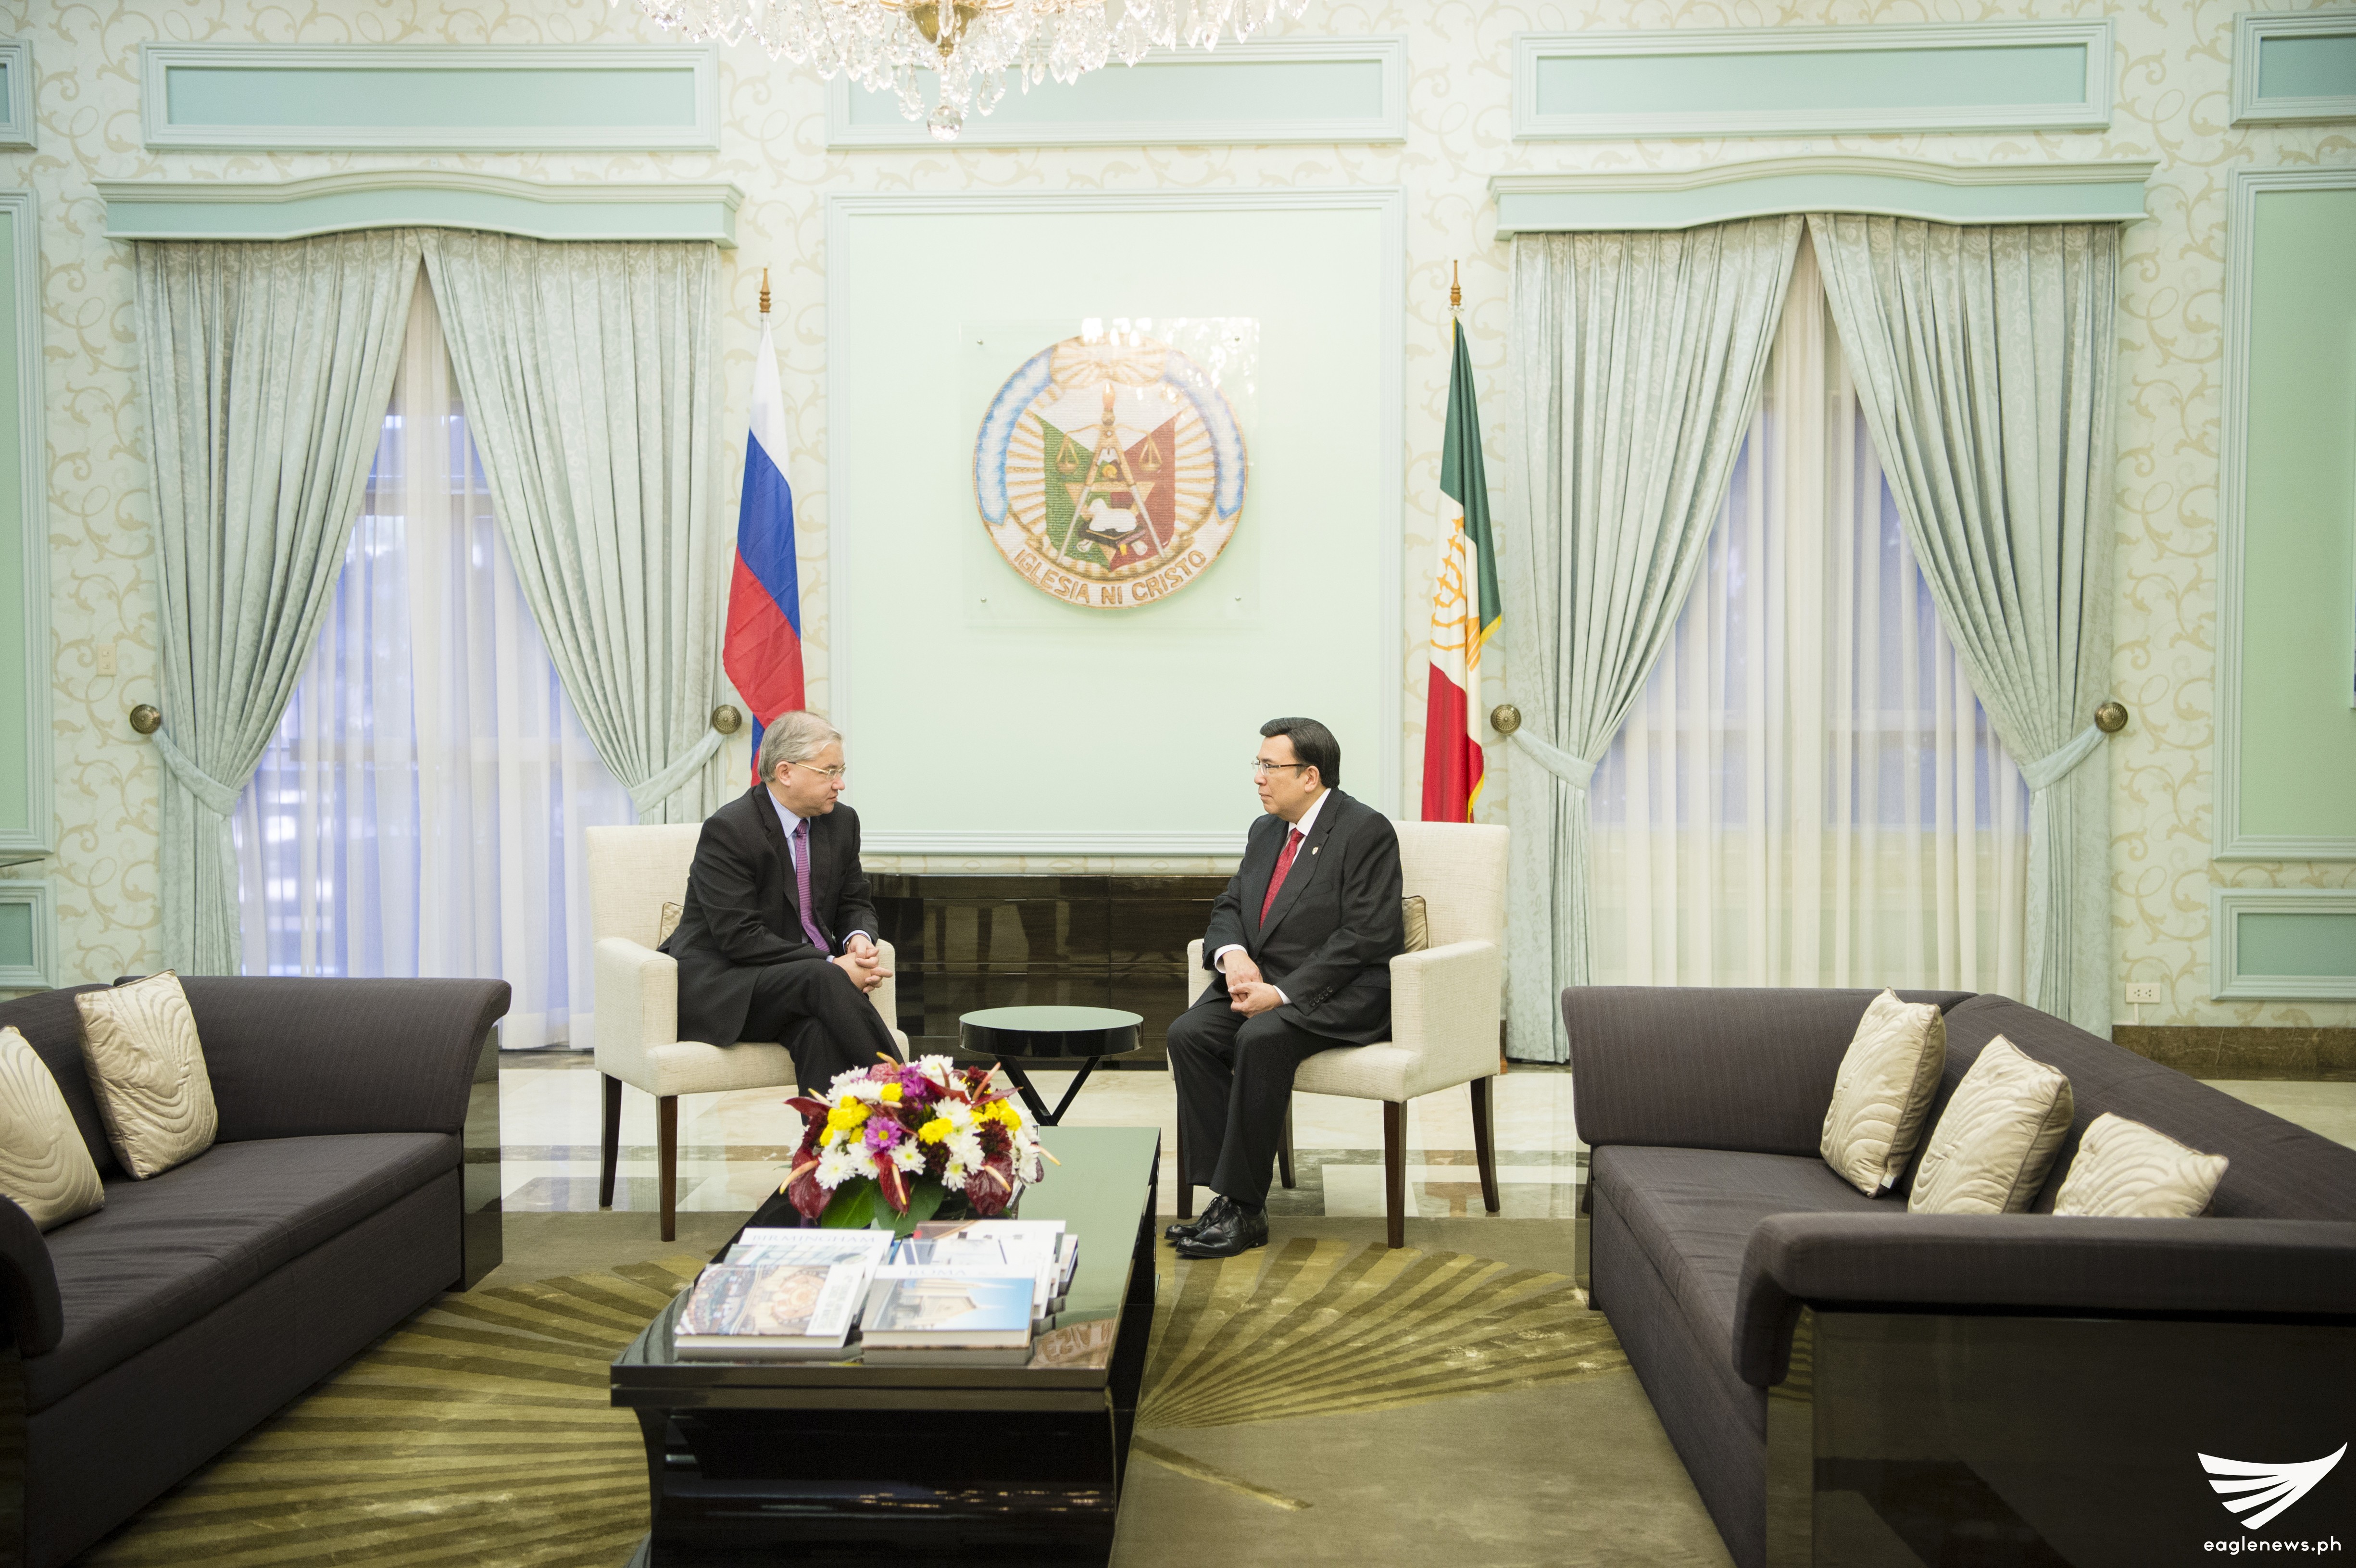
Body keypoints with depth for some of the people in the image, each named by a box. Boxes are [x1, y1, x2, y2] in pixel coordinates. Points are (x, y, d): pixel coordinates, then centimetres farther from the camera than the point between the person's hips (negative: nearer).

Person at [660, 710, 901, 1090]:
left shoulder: (841, 821, 6)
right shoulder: (728, 829, -16)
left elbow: (856, 902, 16)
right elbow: (739, 938, -22)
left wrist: (859, 938, -10)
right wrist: (831, 967, -26)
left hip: (804, 974, 5)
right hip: (719, 981, -5)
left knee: (819, 1030, -32)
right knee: (822, 981, -34)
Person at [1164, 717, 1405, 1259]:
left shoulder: (1366, 831, -9)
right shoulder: (1266, 831, 17)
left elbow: (1365, 936, -17)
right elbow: (1229, 906, 20)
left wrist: (1283, 993, -22)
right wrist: (1232, 954, -5)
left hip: (1339, 992, -7)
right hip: (1262, 979, 8)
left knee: (1261, 1040, -34)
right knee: (1189, 1034, -19)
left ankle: (1244, 1207, -24)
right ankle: (1224, 1194, -16)